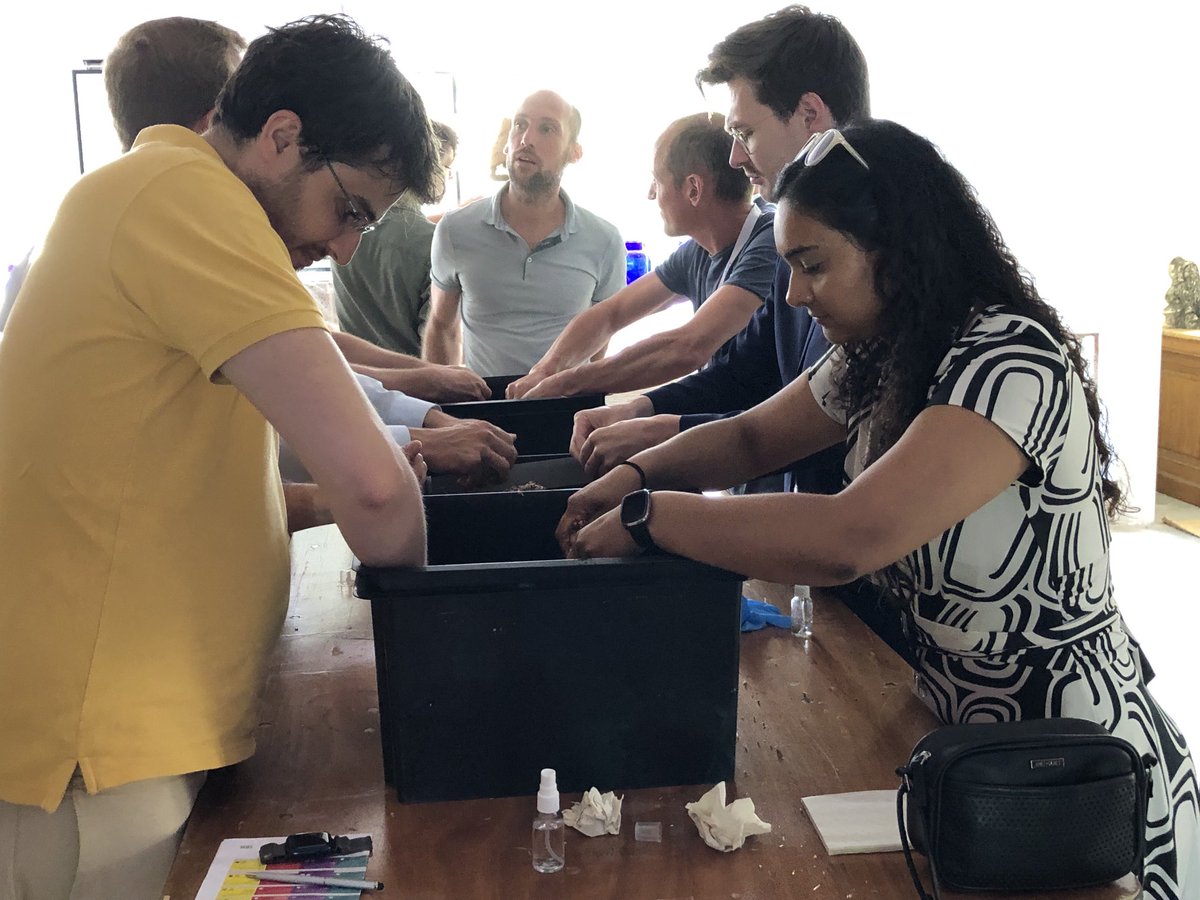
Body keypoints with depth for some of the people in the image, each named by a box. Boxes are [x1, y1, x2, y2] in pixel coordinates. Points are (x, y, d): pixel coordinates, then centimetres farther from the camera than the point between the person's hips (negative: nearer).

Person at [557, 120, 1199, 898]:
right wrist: (636, 474, -5)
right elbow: (752, 435, 14)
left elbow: (850, 539, -36)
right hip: (966, 740, 7)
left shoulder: (1012, 365, -26)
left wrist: (647, 517, -26)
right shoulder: (876, 361, 0)